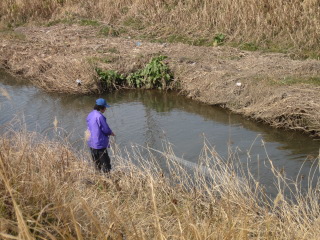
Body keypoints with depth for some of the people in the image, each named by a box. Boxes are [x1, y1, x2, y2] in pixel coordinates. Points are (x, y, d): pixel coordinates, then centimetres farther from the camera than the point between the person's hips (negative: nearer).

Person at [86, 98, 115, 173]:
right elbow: (106, 129, -17)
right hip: (100, 144, -9)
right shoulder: (99, 116, -20)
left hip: (91, 143, 9)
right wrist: (111, 133, 5)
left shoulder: (90, 115, 8)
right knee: (105, 164, -2)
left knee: (97, 164, 16)